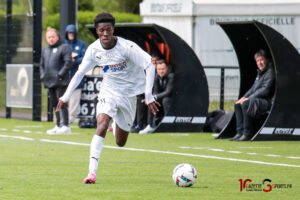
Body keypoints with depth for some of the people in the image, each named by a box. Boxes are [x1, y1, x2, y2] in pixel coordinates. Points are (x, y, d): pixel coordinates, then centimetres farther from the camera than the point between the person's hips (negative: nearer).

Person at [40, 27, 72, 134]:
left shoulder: (64, 47, -2)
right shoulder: (45, 50, 20)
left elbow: (68, 63, -11)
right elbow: (42, 65, 27)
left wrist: (60, 74, -16)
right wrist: (42, 76, 12)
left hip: (60, 82, -8)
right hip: (49, 83, 8)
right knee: (54, 104, 10)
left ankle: (65, 126, -11)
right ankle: (58, 126, 14)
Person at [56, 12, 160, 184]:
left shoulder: (127, 47, -22)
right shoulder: (94, 49, -11)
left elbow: (149, 65, -20)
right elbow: (80, 73, 2)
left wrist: (148, 95, -26)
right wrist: (66, 96, -1)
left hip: (129, 94, -1)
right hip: (108, 91, 1)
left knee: (120, 142, 9)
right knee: (102, 124, -27)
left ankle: (118, 127, 49)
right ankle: (92, 172, -30)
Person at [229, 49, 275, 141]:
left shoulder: (270, 73, -13)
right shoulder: (260, 73, 19)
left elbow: (265, 91, -21)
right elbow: (253, 88, 25)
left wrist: (248, 98, -18)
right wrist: (244, 97, 8)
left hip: (267, 102, -10)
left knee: (245, 104, -28)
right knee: (237, 104, 7)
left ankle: (247, 134, -24)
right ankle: (240, 133, -1)